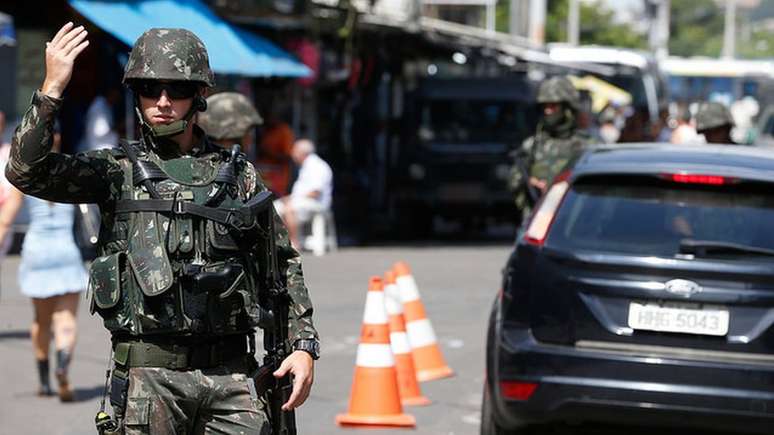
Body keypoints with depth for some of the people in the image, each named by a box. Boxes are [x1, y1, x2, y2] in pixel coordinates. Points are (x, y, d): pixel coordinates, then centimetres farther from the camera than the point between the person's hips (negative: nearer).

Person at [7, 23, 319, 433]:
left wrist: (303, 345, 7)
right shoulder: (116, 170, 5)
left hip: (231, 373, 2)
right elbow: (26, 172, -8)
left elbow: (284, 266, 16)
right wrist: (52, 88, -16)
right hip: (149, 375, -2)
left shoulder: (239, 176, 11)